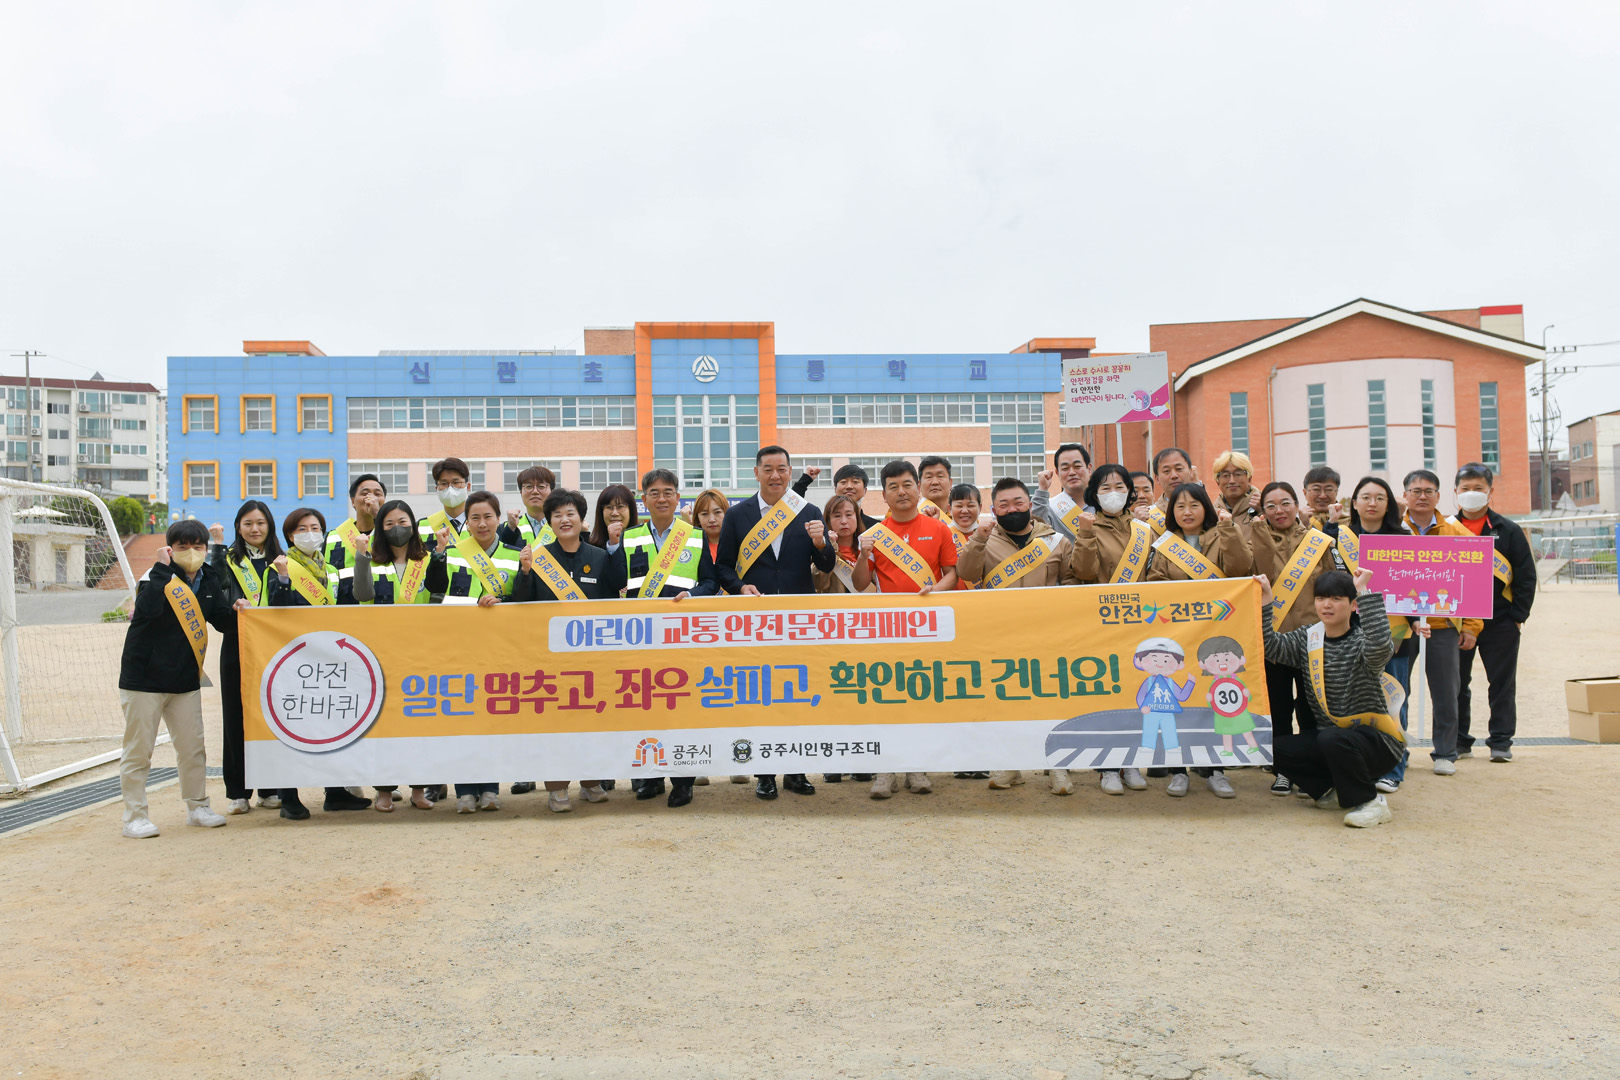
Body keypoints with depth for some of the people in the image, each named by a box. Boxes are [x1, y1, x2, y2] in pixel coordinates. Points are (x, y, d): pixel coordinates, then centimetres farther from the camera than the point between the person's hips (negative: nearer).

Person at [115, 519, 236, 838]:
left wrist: (236, 609, -8)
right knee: (138, 751, 1)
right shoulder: (157, 577, -12)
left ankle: (197, 807, 23)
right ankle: (135, 817, 11)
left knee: (193, 748, 11)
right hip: (144, 678, -5)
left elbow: (222, 620, 10)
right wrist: (162, 569, -29)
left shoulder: (209, 581, 7)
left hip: (186, 680, 5)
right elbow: (148, 608, -32)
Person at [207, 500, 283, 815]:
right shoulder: (229, 559, 8)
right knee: (236, 717, 2)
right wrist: (216, 546, -16)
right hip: (237, 648, -1)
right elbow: (217, 586, -14)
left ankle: (270, 788, 14)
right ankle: (238, 792, 10)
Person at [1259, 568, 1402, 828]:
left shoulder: (1361, 640, -11)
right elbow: (1271, 647, -10)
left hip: (1376, 741, -5)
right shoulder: (1308, 638, 5)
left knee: (1332, 739, -34)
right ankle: (1334, 788, 8)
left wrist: (1366, 594, -36)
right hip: (1329, 736, 6)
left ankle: (1370, 801, -10)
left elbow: (1380, 647, -36)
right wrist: (1264, 603, -17)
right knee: (1279, 749, -15)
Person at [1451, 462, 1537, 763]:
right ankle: (1458, 741, 16)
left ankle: (1501, 741, 15)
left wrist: (1518, 616, -5)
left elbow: (1526, 576, 1)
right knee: (1456, 684, 6)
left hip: (1500, 622, -1)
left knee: (1502, 683, 6)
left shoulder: (1508, 531, 2)